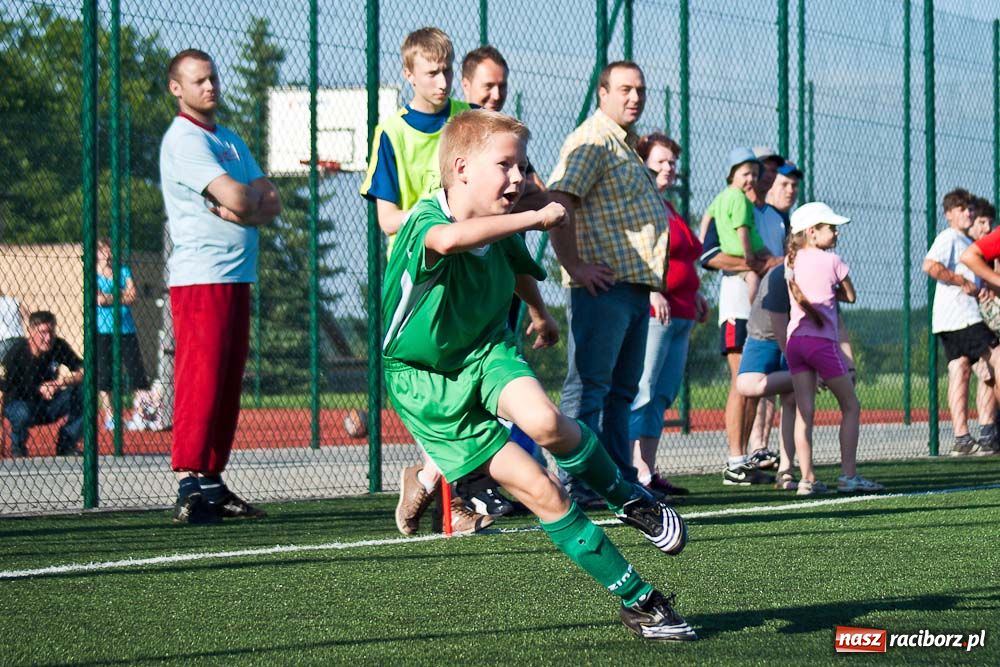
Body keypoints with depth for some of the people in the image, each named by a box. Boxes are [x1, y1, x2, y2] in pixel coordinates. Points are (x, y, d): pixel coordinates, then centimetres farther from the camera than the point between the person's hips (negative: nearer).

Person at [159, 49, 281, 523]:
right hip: (200, 277, -8)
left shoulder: (231, 141, 20)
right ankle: (189, 487, -16)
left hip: (238, 278, 8)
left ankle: (213, 483, 10)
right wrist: (254, 196, 4)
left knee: (228, 385, 7)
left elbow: (271, 204, 11)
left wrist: (243, 207, -9)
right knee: (201, 382, -13)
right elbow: (237, 198, -18)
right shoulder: (184, 139, -8)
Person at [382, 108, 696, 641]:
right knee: (541, 492, -13)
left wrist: (540, 315, 36)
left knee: (544, 421, -30)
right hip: (424, 381, -5)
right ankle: (638, 601, -4)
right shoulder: (424, 222, -27)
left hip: (485, 349, 5)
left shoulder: (502, 230, -5)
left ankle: (628, 498, -2)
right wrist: (536, 217, -46)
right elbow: (447, 240, -53)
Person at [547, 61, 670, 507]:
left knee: (622, 389, 13)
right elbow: (557, 202, -22)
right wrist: (574, 266, -23)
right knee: (588, 386, -10)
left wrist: (656, 283, 25)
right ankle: (574, 483, -10)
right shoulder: (592, 141, -9)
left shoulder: (626, 145, 23)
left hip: (635, 286, 10)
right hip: (604, 286, -10)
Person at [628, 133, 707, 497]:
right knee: (641, 392, -13)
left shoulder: (668, 208, 22)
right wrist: (652, 292, -24)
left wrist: (694, 293, 25)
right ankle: (636, 473, -16)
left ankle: (647, 471, 9)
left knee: (662, 396, 8)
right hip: (651, 312, -10)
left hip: (680, 314, 10)